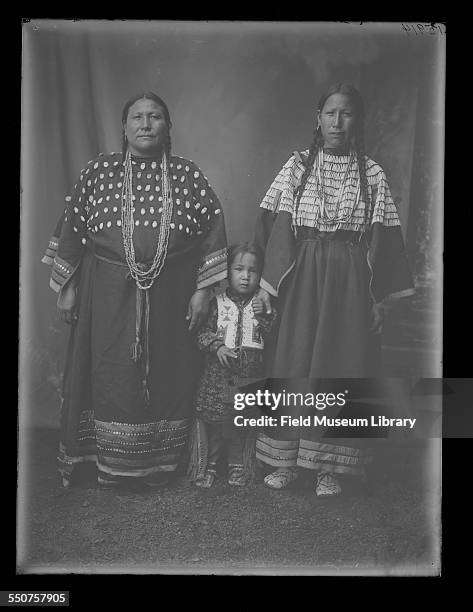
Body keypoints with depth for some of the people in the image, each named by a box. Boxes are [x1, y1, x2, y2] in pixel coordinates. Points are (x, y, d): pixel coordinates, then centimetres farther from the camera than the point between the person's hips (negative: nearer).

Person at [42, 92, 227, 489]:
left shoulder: (188, 175, 3)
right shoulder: (99, 171, 3)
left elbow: (212, 229, 2)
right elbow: (72, 228, 6)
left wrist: (203, 290, -2)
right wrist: (66, 288, 4)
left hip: (170, 294, 1)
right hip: (109, 292, 0)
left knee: (166, 375, 7)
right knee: (112, 377, 3)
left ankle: (159, 464, 23)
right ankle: (112, 466, 19)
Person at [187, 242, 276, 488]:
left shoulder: (262, 304, 7)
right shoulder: (218, 303, 5)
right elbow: (203, 333, 2)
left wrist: (263, 316, -16)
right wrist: (217, 347, -15)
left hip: (249, 376, 1)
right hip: (218, 374, -1)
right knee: (212, 417, 0)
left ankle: (238, 466, 21)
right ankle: (207, 465, 15)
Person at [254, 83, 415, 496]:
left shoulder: (372, 174, 5)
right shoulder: (297, 167, 6)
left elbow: (382, 239, 3)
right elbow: (276, 227, 1)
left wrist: (378, 297, -2)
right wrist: (267, 281, -7)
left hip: (351, 280, 0)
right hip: (302, 277, 1)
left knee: (341, 366, 2)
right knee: (294, 362, 2)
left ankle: (329, 465, 12)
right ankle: (286, 460, 13)